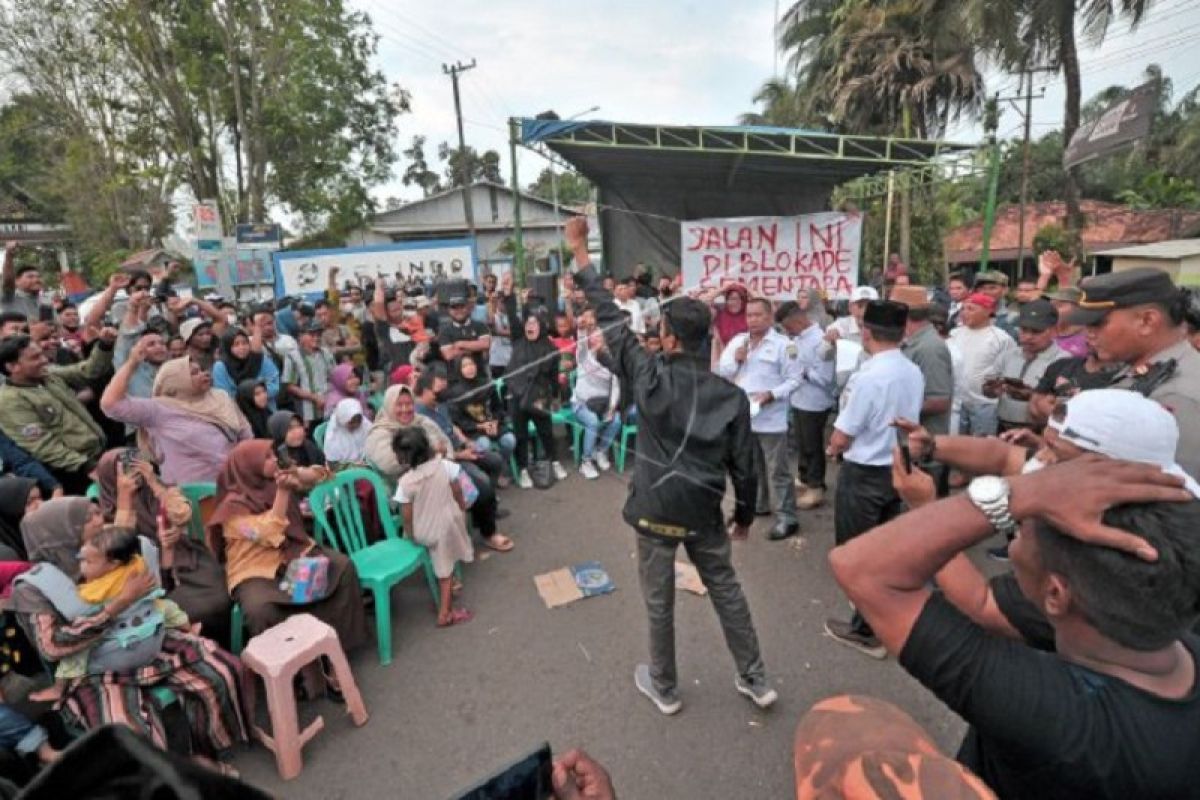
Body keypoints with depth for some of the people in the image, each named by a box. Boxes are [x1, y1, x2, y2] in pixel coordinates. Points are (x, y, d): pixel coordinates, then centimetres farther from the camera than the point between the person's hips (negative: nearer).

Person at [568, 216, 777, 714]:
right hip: (704, 511, 3)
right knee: (727, 591, 22)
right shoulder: (732, 396, -5)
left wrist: (580, 254, 0)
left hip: (655, 510, -2)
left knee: (659, 603, 15)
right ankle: (755, 680, 36)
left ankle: (664, 688, 35)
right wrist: (745, 514, 15)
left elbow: (609, 320, -8)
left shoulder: (649, 375, -13)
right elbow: (743, 464, -1)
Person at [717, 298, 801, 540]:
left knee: (777, 471, 0)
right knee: (751, 466, 20)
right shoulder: (737, 341, 8)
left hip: (771, 419, -5)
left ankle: (787, 518, 9)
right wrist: (736, 359, -10)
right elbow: (722, 372, 8)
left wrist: (771, 394, -22)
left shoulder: (783, 344, -7)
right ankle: (758, 504, 37)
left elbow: (794, 380, -9)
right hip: (742, 415, 6)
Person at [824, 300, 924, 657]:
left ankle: (867, 631, 21)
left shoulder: (868, 377, -25)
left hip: (863, 475, -8)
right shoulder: (915, 373, -1)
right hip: (898, 469, 8)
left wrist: (833, 447, 3)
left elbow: (840, 440, -21)